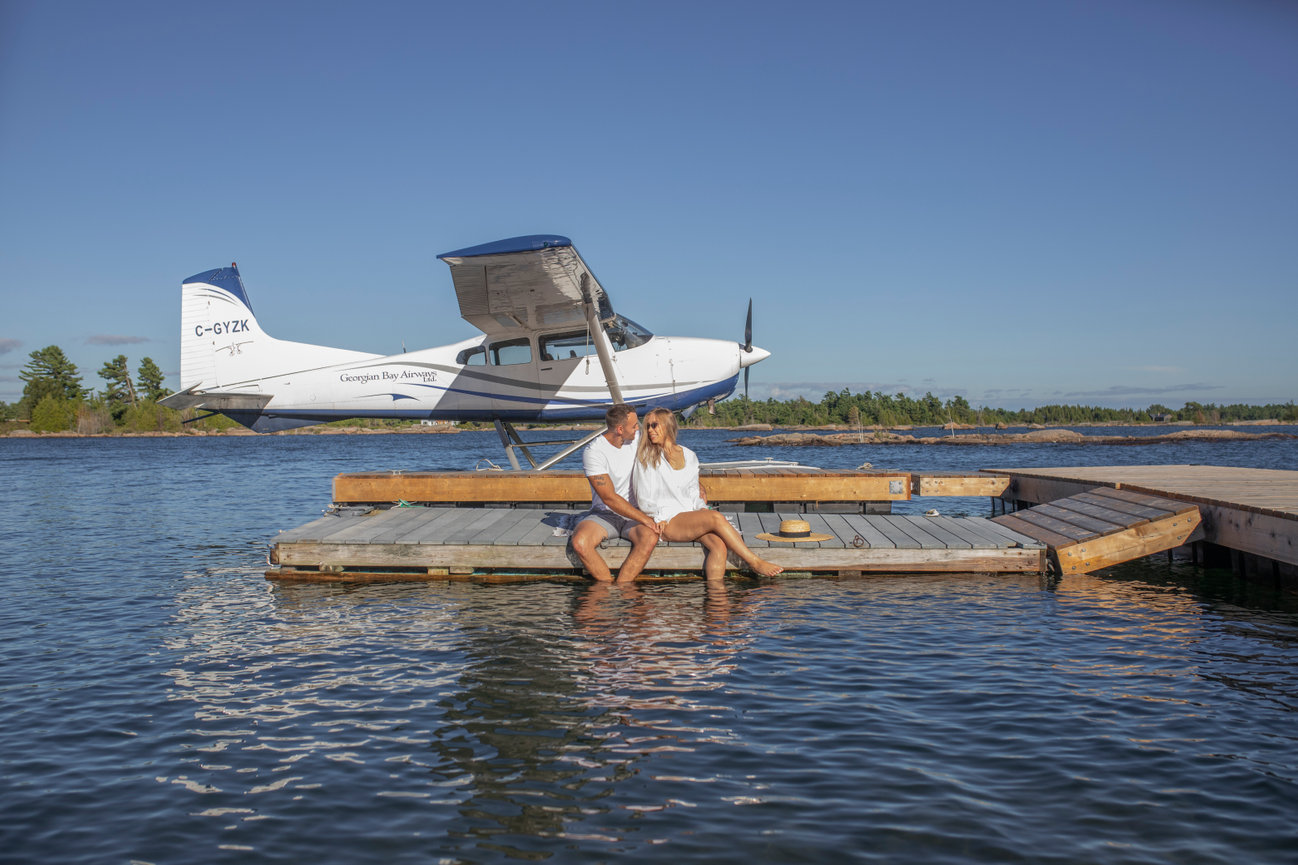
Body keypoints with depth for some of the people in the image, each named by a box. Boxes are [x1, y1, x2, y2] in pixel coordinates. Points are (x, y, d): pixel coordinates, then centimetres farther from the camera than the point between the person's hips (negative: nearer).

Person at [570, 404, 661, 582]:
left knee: (650, 538, -32)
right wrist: (644, 519, -23)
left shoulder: (636, 441, 2)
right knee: (579, 543, -33)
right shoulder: (593, 452, -15)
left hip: (634, 513, 3)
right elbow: (609, 498, -19)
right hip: (604, 514, -3)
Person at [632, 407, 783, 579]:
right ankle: (755, 563, -22)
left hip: (691, 516, 5)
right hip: (666, 522, -5)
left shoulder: (689, 456, 14)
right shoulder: (646, 455, 2)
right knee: (716, 518, -27)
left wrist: (701, 507, -1)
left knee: (718, 544, -27)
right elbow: (644, 500, 2)